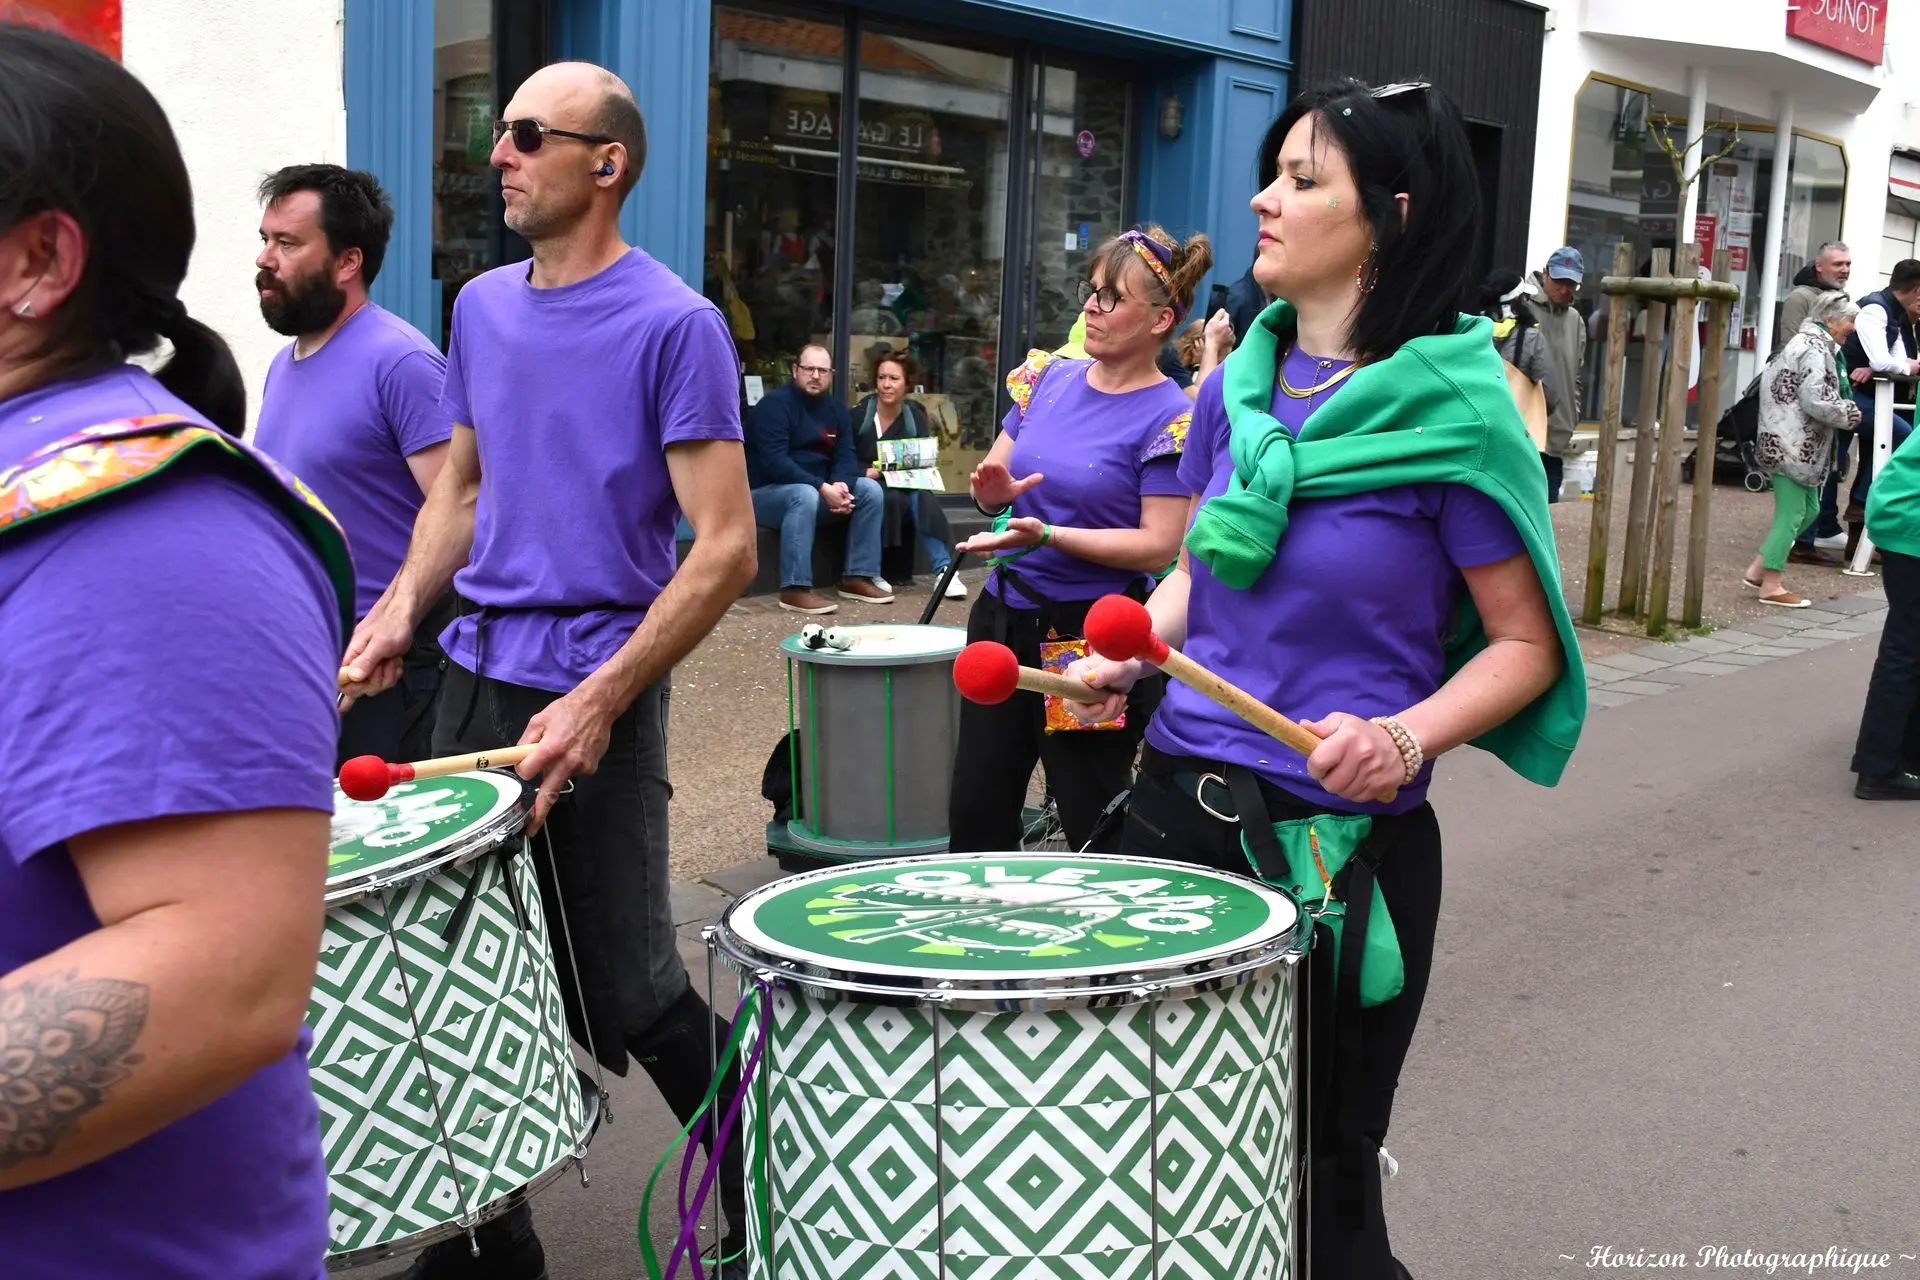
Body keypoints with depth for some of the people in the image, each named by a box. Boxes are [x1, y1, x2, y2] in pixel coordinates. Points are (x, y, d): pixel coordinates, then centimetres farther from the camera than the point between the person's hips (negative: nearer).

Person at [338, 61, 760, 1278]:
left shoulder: (674, 326, -10)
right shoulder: (483, 307, 10)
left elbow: (725, 549, -13)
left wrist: (600, 703, -19)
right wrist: (405, 606, 5)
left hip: (592, 697, -6)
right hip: (474, 677, 6)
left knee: (627, 994, 0)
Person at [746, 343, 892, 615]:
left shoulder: (836, 409, 9)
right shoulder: (775, 403, -15)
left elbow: (846, 456, 2)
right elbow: (774, 461, -25)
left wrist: (840, 485, -22)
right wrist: (823, 488, -30)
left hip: (819, 490, 8)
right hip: (766, 493, -8)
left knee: (870, 489, -8)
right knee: (805, 495, -38)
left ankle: (858, 576, -5)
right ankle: (795, 589, -39)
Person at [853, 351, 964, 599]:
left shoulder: (916, 417, 3)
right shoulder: (859, 414, -5)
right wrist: (869, 471, -24)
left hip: (905, 486, 2)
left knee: (922, 499, -31)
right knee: (893, 499, -35)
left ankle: (944, 570, -38)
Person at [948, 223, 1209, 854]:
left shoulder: (1170, 418, -12)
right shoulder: (1050, 378, 6)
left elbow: (1159, 547, -16)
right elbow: (994, 472, 13)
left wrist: (1047, 535, -25)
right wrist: (994, 491, -11)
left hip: (1092, 639, -6)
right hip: (1002, 614, 6)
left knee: (1096, 832, 6)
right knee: (976, 821, 13)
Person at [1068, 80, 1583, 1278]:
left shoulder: (1455, 409, -13)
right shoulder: (1239, 386, 4)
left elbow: (1526, 645, -8)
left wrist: (1407, 737, -24)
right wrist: (1127, 659, 0)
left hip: (1342, 840, -5)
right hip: (1177, 803, 5)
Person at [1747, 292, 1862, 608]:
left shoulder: (1807, 342, 17)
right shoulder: (1815, 349, -16)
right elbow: (1816, 401, -23)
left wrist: (1842, 409, 12)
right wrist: (1850, 414, -8)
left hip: (1793, 443, 11)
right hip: (1792, 445, -11)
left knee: (1808, 509, 16)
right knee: (1791, 512, -5)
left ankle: (1758, 569, 18)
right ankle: (1771, 585, 1)